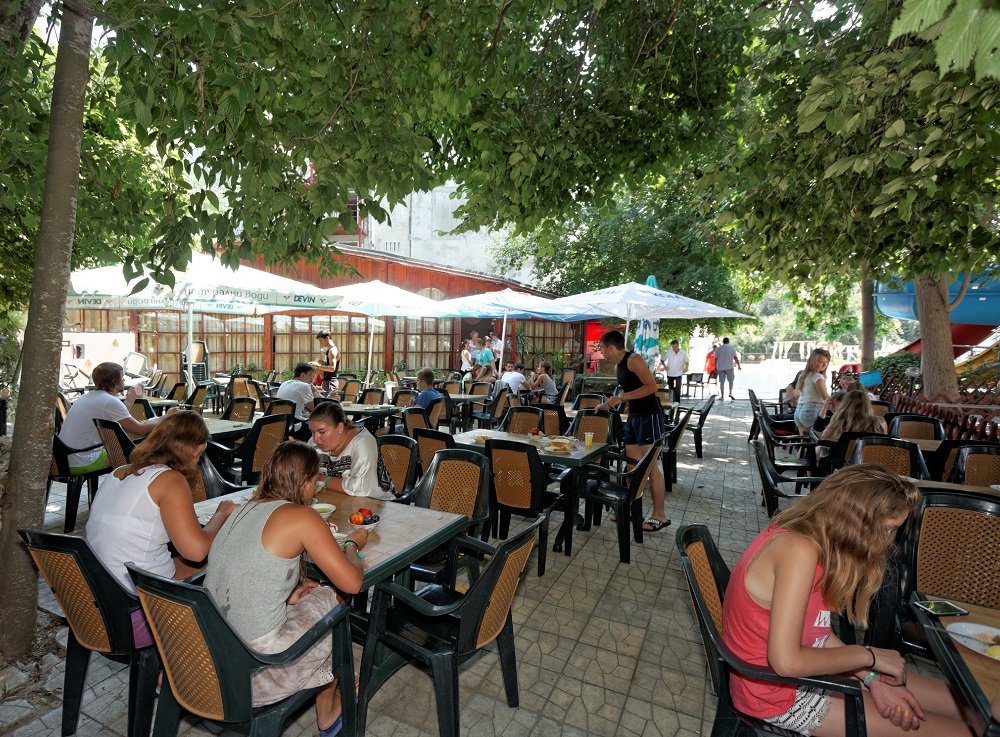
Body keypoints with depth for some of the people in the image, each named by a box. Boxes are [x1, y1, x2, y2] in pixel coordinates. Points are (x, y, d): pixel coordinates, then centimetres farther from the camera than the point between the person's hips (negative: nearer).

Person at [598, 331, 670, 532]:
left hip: (649, 417, -9)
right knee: (633, 466, 10)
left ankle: (659, 515, 4)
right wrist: (609, 404, 23)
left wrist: (622, 397, -22)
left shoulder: (634, 360, -14)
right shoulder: (620, 365, 13)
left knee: (651, 466, -5)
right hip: (633, 417, 9)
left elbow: (652, 386, -21)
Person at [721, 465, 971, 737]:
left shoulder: (812, 535, -2)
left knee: (957, 701, 10)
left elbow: (815, 629, 3)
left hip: (802, 670, 8)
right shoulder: (799, 550, -30)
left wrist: (872, 678, -8)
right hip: (776, 690, -8)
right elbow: (786, 661, -30)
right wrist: (868, 656, -17)